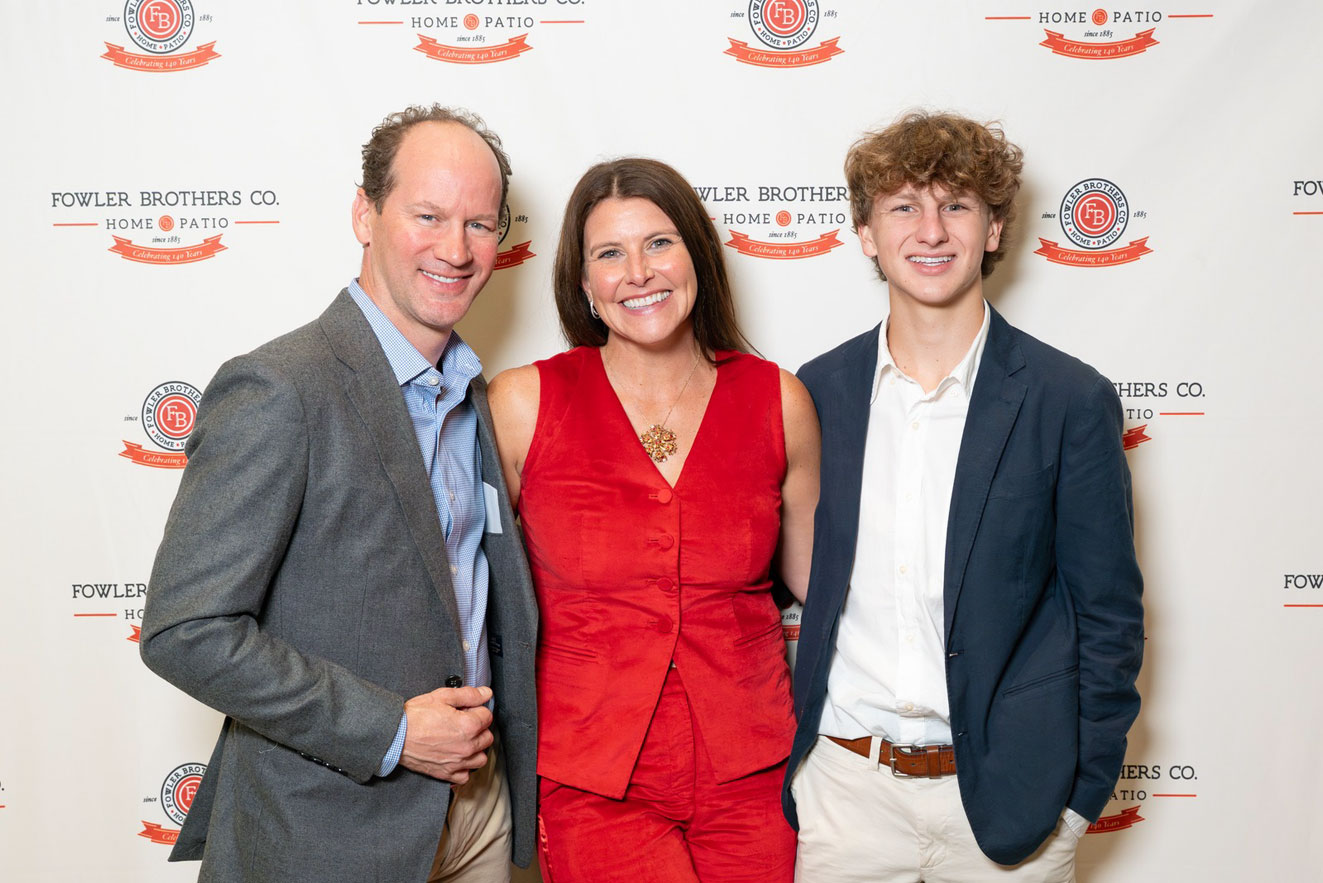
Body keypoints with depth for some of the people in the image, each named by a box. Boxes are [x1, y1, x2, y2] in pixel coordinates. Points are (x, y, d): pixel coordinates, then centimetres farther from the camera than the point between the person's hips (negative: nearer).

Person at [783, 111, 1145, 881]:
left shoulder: (1072, 400, -6)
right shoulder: (818, 392, 1)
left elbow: (1110, 616, -2)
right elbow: (789, 581, 8)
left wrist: (1080, 795, -3)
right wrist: (784, 757, 6)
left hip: (1008, 794, -2)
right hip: (843, 786, 2)